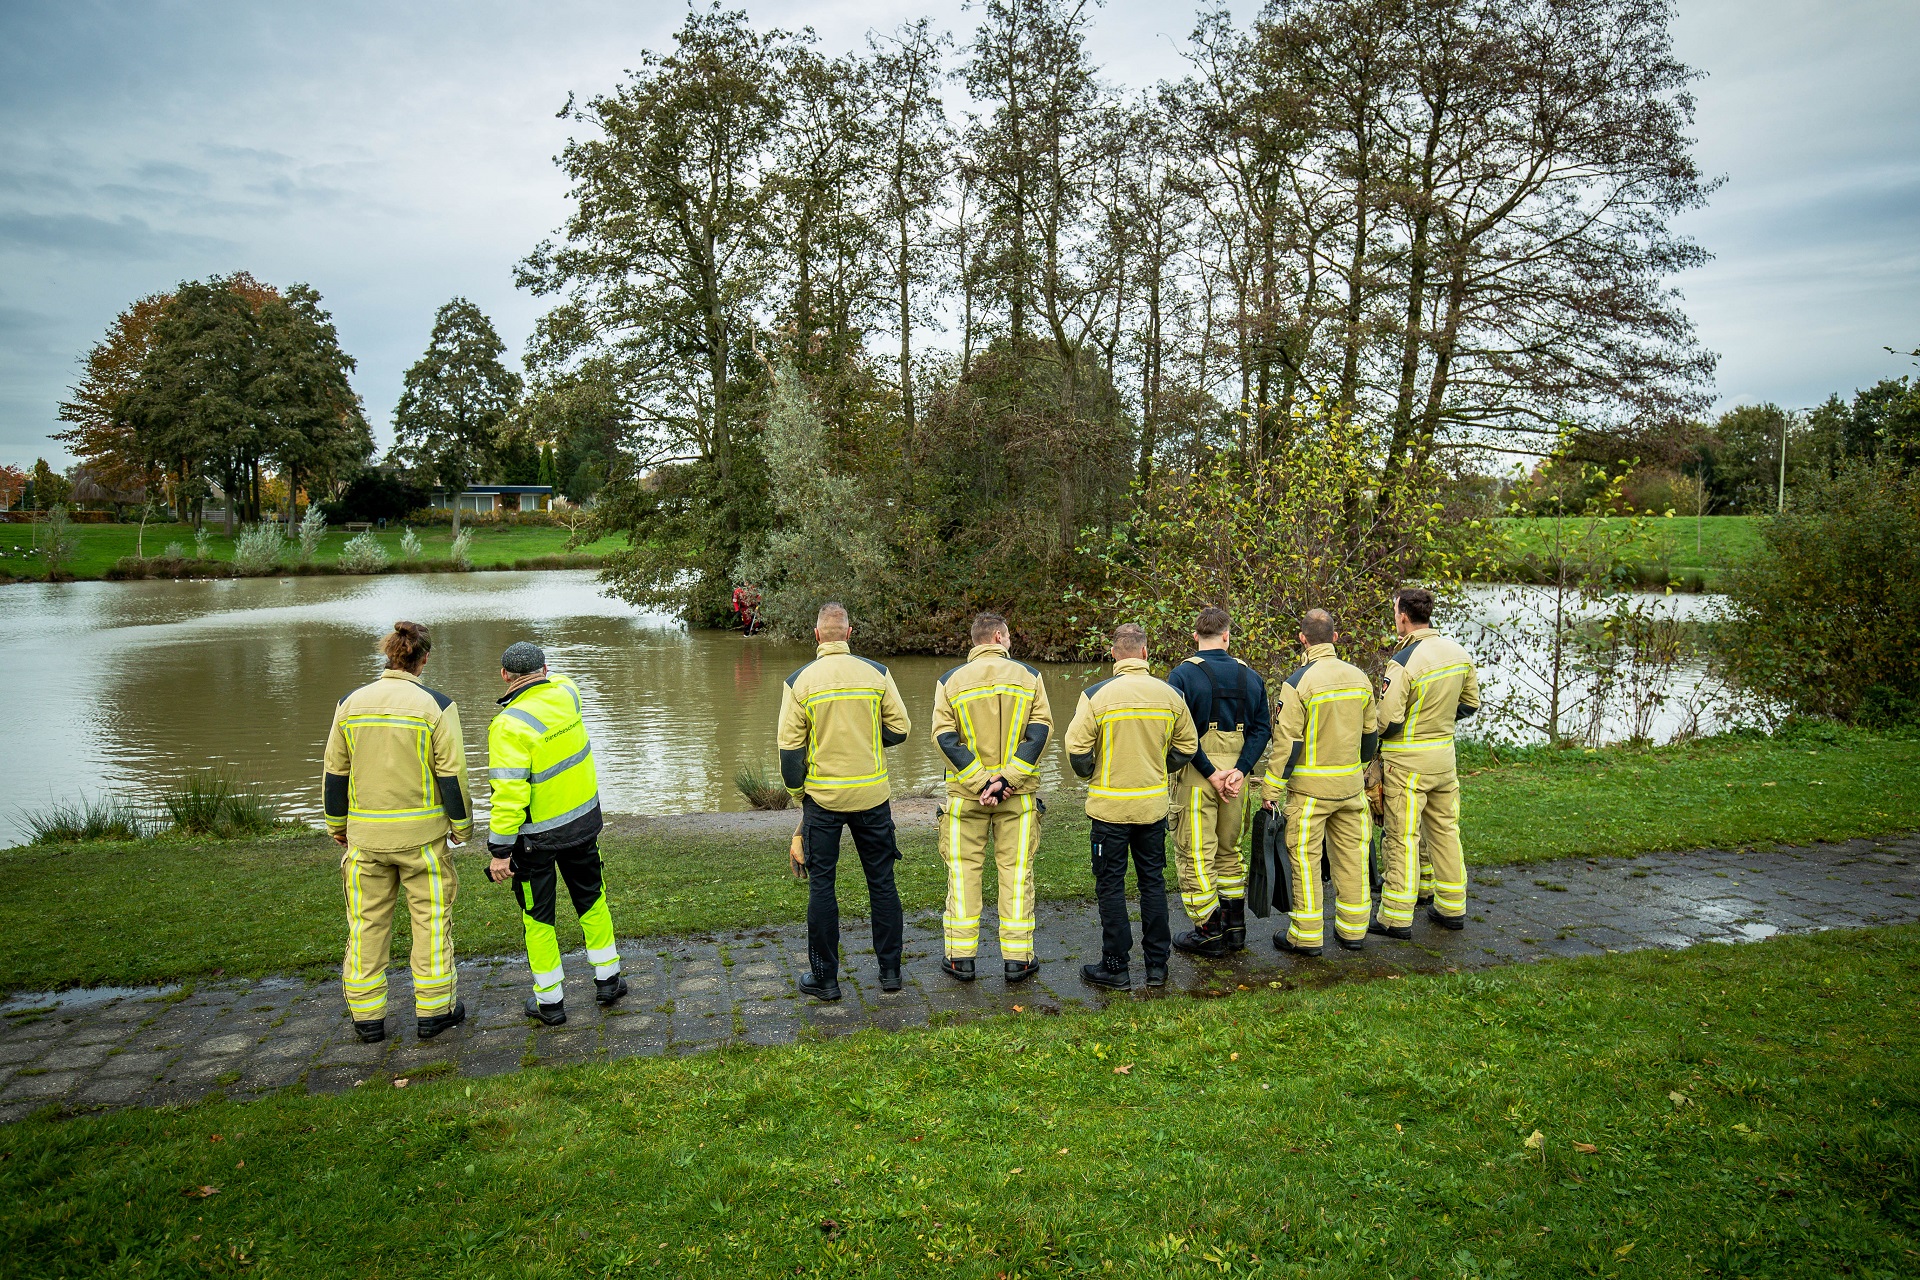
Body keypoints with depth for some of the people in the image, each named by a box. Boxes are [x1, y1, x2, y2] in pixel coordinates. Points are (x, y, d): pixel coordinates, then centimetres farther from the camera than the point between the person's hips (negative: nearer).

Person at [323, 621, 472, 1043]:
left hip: (364, 834, 3)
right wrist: (461, 826, 4)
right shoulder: (436, 706, -10)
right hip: (421, 833, -3)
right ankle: (433, 1010, 16)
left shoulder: (350, 704, 1)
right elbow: (452, 775, -9)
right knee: (431, 917, 9)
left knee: (366, 922, 12)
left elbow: (334, 772, 7)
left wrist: (336, 824, 20)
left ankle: (367, 1016, 20)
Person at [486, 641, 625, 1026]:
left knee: (538, 916, 12)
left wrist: (500, 850, -19)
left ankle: (549, 1001, 22)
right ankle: (608, 979, 32)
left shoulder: (510, 724, -23)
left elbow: (509, 793, -25)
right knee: (591, 899, 22)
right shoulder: (567, 694, -7)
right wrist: (542, 676, 36)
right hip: (584, 818, 5)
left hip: (537, 835, -5)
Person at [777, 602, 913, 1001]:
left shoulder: (799, 681, -7)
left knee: (821, 885, 9)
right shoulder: (877, 673, -4)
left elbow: (790, 747, -7)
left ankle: (824, 978, 15)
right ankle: (890, 970, 20)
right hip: (872, 794, 1)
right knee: (881, 882, 12)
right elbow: (899, 729, -2)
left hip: (822, 797, -1)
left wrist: (797, 792, 7)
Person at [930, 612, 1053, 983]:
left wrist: (980, 782, -12)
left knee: (963, 871, 9)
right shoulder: (1029, 676, 1)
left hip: (966, 792, 0)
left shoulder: (950, 681, 0)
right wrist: (1006, 779, -14)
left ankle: (961, 957, 12)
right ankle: (1017, 959, 11)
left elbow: (945, 738, -9)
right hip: (1019, 794, 0)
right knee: (1016, 870, 7)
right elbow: (1039, 731, -9)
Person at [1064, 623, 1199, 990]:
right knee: (1153, 881, 15)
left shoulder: (1096, 695, -13)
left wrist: (1091, 775, 5)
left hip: (1110, 805, -3)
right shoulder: (1170, 694, -1)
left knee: (1111, 886, 7)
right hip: (1154, 805, 4)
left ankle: (1116, 967, 13)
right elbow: (1187, 746, 6)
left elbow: (1077, 748, -15)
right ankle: (1157, 964, 22)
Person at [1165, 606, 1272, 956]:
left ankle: (1209, 933, 11)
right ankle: (1234, 927, 26)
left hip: (1196, 778, -5)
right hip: (1235, 775, 5)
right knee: (1228, 849, 20)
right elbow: (1262, 727, 2)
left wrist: (1209, 772, -14)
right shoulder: (1249, 675, 6)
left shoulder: (1182, 674, -9)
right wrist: (1240, 769, -6)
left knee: (1195, 854, 5)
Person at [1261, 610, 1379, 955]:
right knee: (1351, 853, 14)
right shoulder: (1359, 677, 4)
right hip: (1351, 784, 6)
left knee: (1304, 857, 3)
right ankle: (1353, 930, 22)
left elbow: (1288, 741, -16)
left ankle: (1307, 935, 9)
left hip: (1310, 785, -6)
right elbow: (1370, 732, 13)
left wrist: (1271, 787, -9)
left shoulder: (1298, 682, -15)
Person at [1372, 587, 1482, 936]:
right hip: (1445, 756, 7)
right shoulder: (1458, 652, 2)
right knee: (1445, 830, 17)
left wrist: (1370, 736, 0)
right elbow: (1470, 703, 12)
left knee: (1402, 837, 1)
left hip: (1408, 761, -7)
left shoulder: (1403, 662, -21)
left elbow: (1387, 721, -21)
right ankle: (1452, 908, 28)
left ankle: (1396, 917, 7)